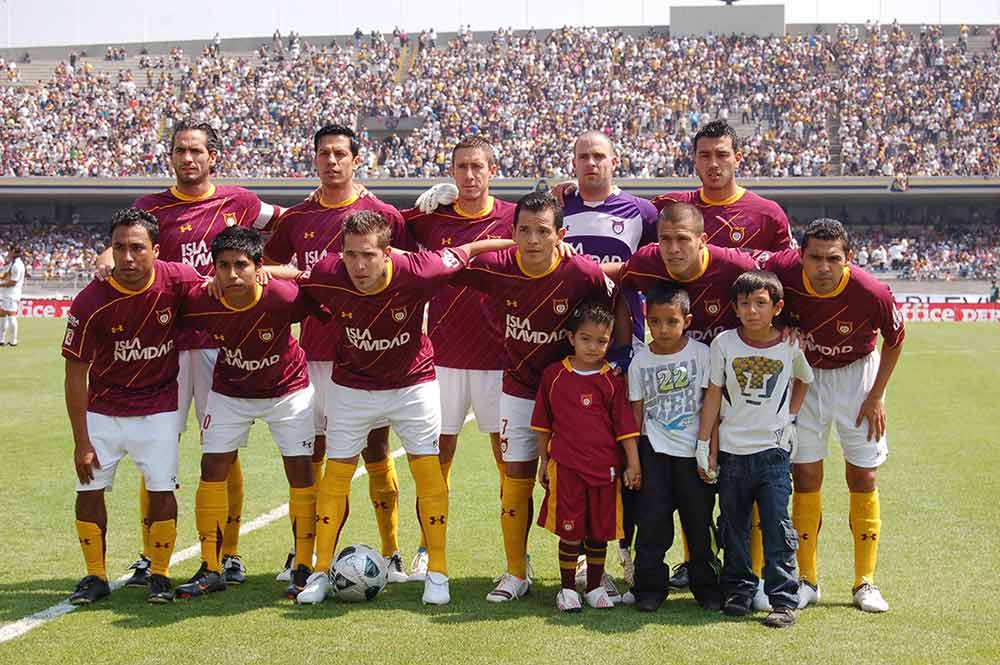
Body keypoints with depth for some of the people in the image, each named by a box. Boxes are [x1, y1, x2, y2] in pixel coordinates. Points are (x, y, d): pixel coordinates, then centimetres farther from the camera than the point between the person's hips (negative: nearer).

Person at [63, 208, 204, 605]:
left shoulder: (179, 281, -18)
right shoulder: (91, 303, -19)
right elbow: (76, 374, -12)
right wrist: (81, 441, -12)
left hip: (158, 408, 0)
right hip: (103, 409, 0)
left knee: (161, 490, -4)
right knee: (89, 489, -2)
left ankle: (159, 576, 13)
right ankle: (96, 577, 15)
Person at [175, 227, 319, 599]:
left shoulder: (283, 297, -33)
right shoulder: (199, 302, -25)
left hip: (287, 390, -2)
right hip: (229, 392, 2)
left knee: (300, 471, -5)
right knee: (212, 468, -2)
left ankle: (304, 569, 8)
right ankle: (211, 570, 9)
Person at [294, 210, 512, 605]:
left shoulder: (416, 272, -29)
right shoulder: (327, 276, -25)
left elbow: (466, 252, -12)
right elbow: (291, 283, -1)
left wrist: (520, 244, -3)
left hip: (412, 383, -1)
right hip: (351, 386, 1)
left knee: (427, 469, -2)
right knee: (336, 473, 4)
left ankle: (437, 572, 10)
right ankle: (320, 572, 16)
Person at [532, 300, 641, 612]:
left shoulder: (613, 379, 1)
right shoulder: (553, 375, 2)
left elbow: (625, 424, 3)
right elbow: (543, 424, 10)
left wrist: (633, 464, 0)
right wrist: (544, 462, 11)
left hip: (605, 466, 1)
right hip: (566, 466, -1)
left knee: (599, 531, 9)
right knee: (570, 532, 1)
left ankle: (595, 587, 23)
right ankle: (567, 589, 15)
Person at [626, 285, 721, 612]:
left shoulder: (701, 353, -5)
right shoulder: (640, 361, 0)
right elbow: (637, 410, 5)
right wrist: (631, 456, 1)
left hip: (693, 450, -1)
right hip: (654, 450, 1)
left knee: (699, 519, 7)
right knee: (652, 519, 0)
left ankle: (706, 585, 21)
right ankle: (650, 585, 10)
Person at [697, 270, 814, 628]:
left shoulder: (790, 346, -4)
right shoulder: (724, 344, -4)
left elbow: (804, 380, 17)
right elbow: (713, 395, 1)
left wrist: (789, 416, 6)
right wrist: (704, 444, 1)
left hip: (773, 449, -1)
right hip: (731, 450, 1)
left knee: (777, 525, -5)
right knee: (733, 526, 9)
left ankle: (784, 599, 0)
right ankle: (738, 591, 22)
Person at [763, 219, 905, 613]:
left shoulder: (872, 293, -29)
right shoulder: (781, 271, -27)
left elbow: (895, 340, -8)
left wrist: (876, 396, -7)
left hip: (856, 375, -1)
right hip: (804, 376, 1)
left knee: (864, 477, -1)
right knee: (805, 475, 0)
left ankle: (865, 583, 10)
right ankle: (808, 581, 10)